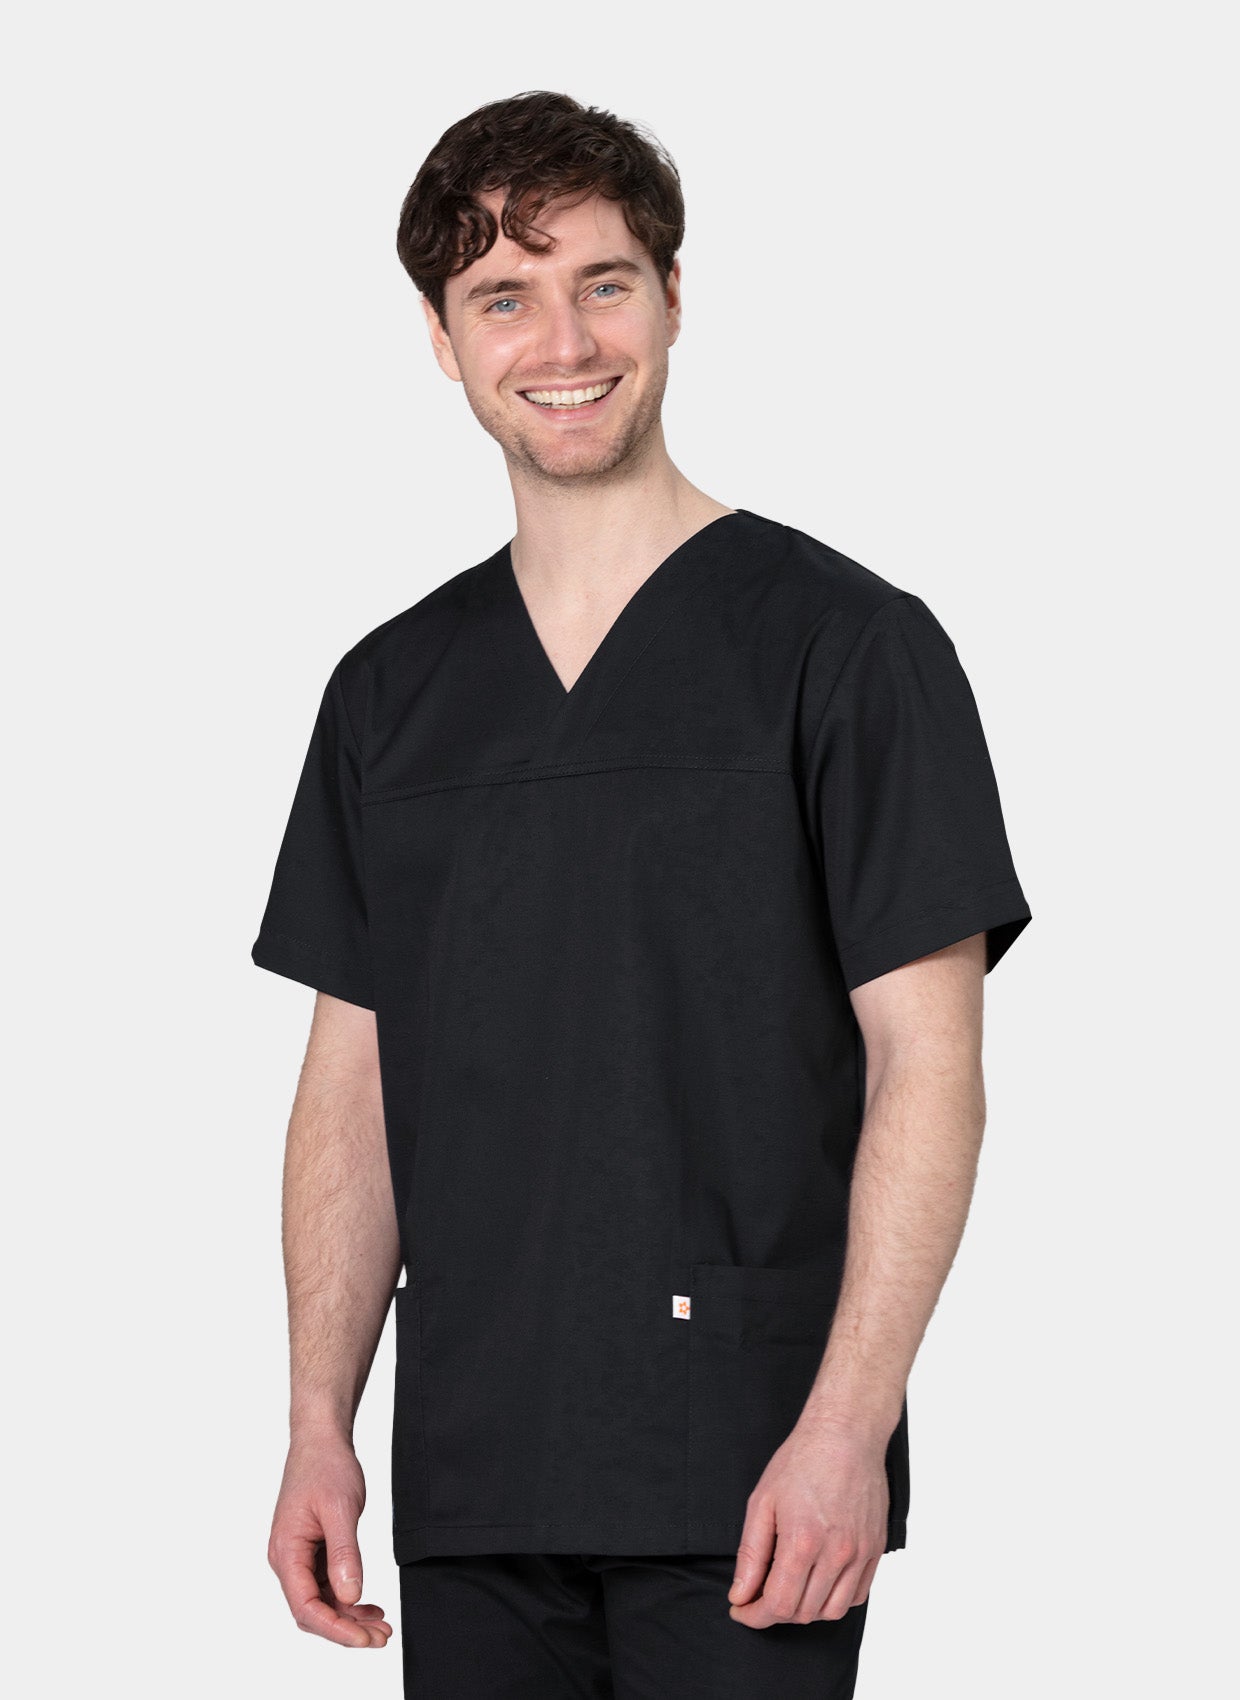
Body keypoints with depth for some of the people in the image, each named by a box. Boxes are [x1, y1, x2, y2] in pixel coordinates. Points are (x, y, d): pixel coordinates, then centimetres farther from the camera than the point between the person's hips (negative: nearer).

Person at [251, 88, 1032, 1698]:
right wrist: (318, 1427, 5)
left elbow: (926, 1062, -6)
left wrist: (846, 1426, -14)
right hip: (469, 1477, 4)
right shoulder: (392, 690, 12)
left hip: (745, 1479, -4)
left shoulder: (845, 641, -2)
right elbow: (352, 1083, 14)